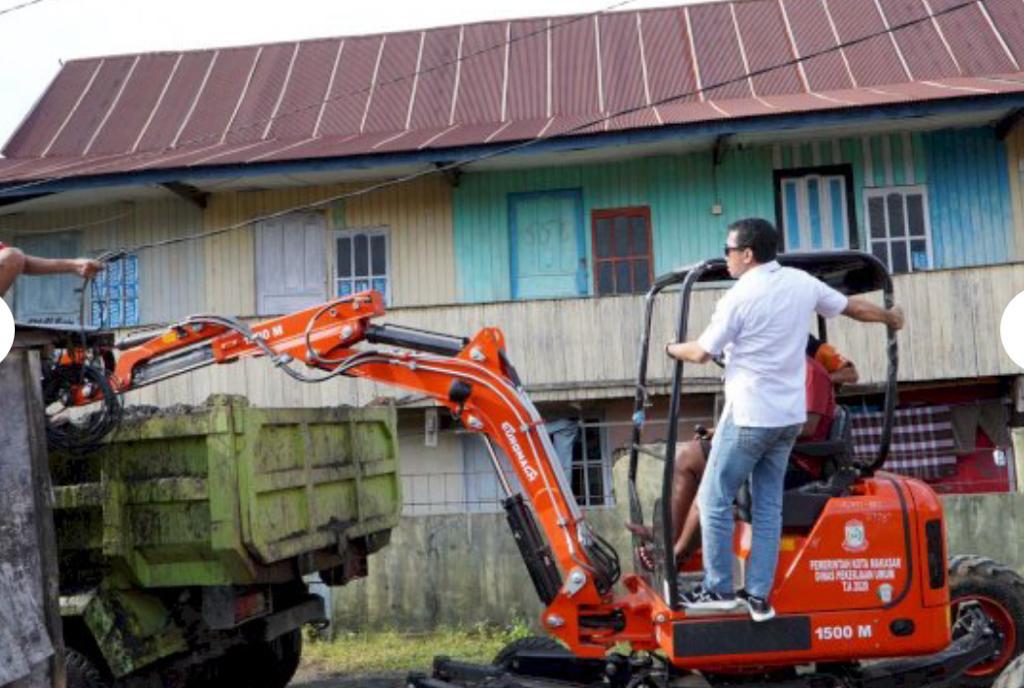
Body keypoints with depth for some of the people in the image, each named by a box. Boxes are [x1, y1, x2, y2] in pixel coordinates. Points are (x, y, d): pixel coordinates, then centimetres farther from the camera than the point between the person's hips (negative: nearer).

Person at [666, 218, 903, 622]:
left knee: (714, 500, 4)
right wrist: (891, 317, 36)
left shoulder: (739, 297, -14)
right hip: (789, 416, 7)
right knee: (769, 505, 11)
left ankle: (719, 589, 9)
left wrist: (671, 348, 12)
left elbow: (702, 353, -9)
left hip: (749, 416, -7)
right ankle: (759, 596, 13)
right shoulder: (802, 283, 4)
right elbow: (855, 307, 17)